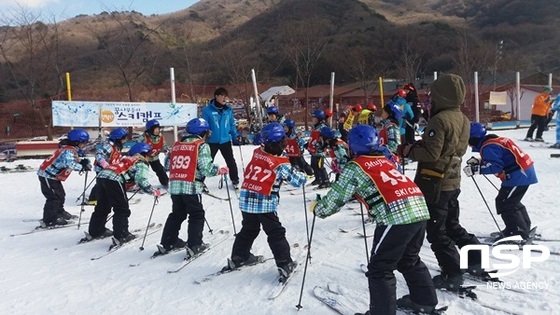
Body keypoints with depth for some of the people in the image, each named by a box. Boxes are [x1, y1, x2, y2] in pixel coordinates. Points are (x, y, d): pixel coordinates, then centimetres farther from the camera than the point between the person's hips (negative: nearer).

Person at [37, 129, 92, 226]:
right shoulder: (68, 151, -27)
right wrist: (82, 167, -40)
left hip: (52, 175, 10)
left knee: (60, 194, 20)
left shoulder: (72, 149, 4)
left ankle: (59, 212, 36)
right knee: (54, 197, -8)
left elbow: (74, 161, 9)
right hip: (47, 175, -10)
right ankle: (49, 219, -2)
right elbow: (69, 164, -44)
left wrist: (83, 162, -9)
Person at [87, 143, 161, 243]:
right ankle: (122, 235, 1)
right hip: (114, 180, -8)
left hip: (101, 175, 8)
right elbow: (141, 181, -8)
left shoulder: (127, 159, 31)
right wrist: (154, 192, 2)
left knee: (102, 206, 22)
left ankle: (96, 231, 33)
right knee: (122, 209, 2)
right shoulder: (142, 164, 6)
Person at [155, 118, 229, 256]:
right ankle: (194, 245, 4)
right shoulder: (202, 146, -3)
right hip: (191, 187, -6)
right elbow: (206, 168, -11)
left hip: (174, 186, 6)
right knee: (197, 215, 8)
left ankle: (167, 243, 23)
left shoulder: (176, 145, 14)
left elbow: (168, 165, 19)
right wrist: (220, 170, 4)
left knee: (177, 214, 20)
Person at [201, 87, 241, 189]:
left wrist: (235, 136, 2)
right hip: (212, 141, -3)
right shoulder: (207, 110, -10)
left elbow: (232, 125, 11)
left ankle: (235, 180, 26)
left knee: (231, 161, 11)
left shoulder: (228, 110, 2)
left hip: (225, 140, 3)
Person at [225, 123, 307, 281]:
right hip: (265, 204, -5)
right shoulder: (281, 164, -10)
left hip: (246, 201, 5)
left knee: (248, 230, 25)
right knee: (276, 234, 8)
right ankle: (285, 265, 10)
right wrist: (305, 176, 18)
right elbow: (296, 180, -2)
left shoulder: (257, 153, 3)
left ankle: (238, 258, 36)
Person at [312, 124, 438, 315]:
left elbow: (336, 199, 7)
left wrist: (317, 209, 24)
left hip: (396, 216, -8)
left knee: (379, 269, 6)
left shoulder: (355, 167, 4)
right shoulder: (385, 160, 23)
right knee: (410, 260, 28)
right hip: (420, 209, 8)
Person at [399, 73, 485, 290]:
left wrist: (409, 150, -7)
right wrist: (419, 145, 12)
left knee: (436, 231, 2)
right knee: (453, 226, 23)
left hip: (434, 183, -9)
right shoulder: (463, 119, 8)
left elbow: (431, 153, -23)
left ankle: (453, 275, 7)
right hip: (453, 181, 9)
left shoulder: (440, 120, -20)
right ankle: (475, 262, 28)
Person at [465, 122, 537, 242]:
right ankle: (524, 228, 37)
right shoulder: (492, 141, 13)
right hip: (525, 172, 11)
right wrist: (478, 161, 9)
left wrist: (476, 169, -26)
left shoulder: (488, 146, -19)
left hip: (518, 175, -11)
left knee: (504, 204, -8)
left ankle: (518, 233, -4)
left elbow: (495, 166, -26)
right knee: (512, 201, 24)